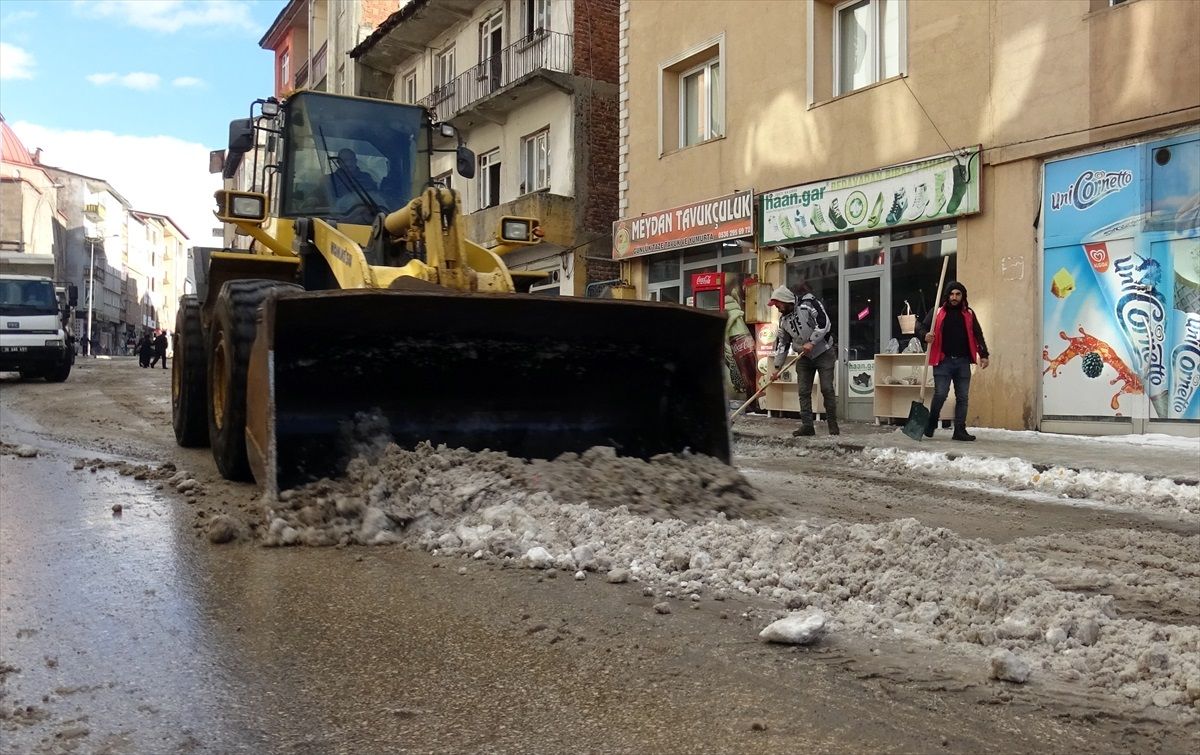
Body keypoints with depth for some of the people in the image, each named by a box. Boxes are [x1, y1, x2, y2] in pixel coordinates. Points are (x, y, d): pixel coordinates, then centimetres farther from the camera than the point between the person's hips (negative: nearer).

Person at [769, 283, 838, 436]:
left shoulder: (808, 304, -17)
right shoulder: (784, 319, 5)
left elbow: (824, 323, -23)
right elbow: (782, 343, 10)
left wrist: (811, 342, -24)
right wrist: (777, 367, 8)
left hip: (823, 353, -6)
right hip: (804, 357, 6)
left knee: (827, 389, -6)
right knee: (803, 392, 0)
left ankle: (833, 425, 4)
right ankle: (807, 426, 3)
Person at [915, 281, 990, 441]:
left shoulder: (969, 314, 10)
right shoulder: (937, 313, 2)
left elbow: (978, 335, 13)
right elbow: (920, 326, 4)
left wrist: (983, 355, 5)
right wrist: (925, 335, -19)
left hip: (963, 362, 3)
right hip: (943, 361, -3)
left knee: (962, 397, 4)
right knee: (940, 394, -9)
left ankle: (960, 430, 10)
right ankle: (931, 424, 13)